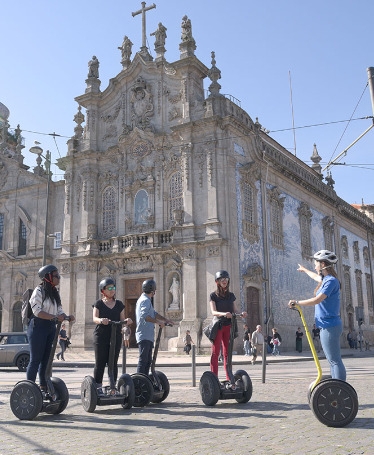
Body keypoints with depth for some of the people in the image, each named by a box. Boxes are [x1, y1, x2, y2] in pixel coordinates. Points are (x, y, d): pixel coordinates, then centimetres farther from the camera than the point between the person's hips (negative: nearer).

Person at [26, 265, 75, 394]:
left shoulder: (55, 293, 15)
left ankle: (44, 387, 16)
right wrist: (55, 317, -24)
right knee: (35, 359, -5)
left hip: (51, 327, 8)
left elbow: (59, 311, 14)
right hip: (38, 326, -7)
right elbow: (37, 311, -18)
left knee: (46, 359, 10)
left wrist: (67, 317, -6)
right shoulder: (39, 291, -9)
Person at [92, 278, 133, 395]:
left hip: (116, 336, 3)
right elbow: (94, 318, -10)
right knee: (100, 362, -1)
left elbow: (122, 319, 9)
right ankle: (98, 387, 5)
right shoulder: (99, 303, 3)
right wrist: (101, 320, -33)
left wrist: (126, 321, -14)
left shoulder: (119, 304, 13)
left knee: (113, 362, 5)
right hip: (101, 336, -3)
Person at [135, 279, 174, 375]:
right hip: (144, 336, -11)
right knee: (143, 360, -11)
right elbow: (144, 316, -27)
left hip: (148, 336, 11)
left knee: (148, 360, 14)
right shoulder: (145, 300, -12)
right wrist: (158, 322, -23)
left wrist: (166, 320, 20)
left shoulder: (146, 300, 21)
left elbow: (154, 313, 27)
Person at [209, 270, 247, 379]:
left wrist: (241, 314, -12)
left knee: (227, 353, 7)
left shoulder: (231, 295, 12)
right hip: (218, 325, -4)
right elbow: (213, 312, -12)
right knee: (215, 353, -4)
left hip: (228, 326, 4)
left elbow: (235, 310, 11)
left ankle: (229, 378, 10)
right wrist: (223, 314, -31)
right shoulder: (214, 295, -1)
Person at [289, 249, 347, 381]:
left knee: (335, 360, -10)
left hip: (329, 326, -10)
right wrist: (304, 270, 56)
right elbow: (316, 277, 38)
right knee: (333, 360, 11)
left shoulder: (331, 281, -15)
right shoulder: (326, 279, 14)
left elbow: (317, 300, -24)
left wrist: (297, 302, -12)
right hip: (328, 326, 10)